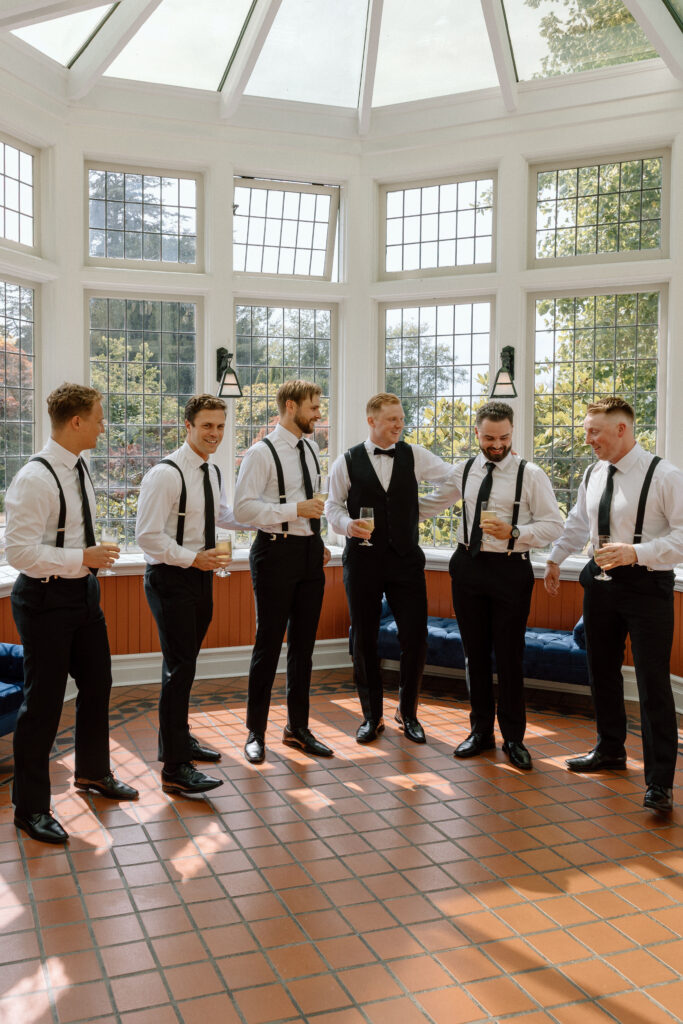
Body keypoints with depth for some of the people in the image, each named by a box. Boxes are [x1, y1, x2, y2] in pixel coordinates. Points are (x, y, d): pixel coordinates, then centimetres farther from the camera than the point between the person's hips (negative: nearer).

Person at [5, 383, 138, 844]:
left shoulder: (79, 469, 7)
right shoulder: (35, 479, -22)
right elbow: (21, 551, -25)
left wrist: (92, 576, 17)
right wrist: (83, 558, -23)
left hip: (83, 590, 9)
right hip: (46, 598, -9)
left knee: (97, 684, 20)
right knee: (43, 702, 2)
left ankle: (93, 772, 43)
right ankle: (31, 807, 20)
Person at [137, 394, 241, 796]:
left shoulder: (212, 472, 10)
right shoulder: (166, 474, -18)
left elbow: (222, 514, 27)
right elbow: (148, 535, -21)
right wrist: (194, 558, -25)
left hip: (200, 575, 9)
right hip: (171, 578, -8)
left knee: (185, 664, 20)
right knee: (180, 667, -10)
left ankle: (180, 738, 36)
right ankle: (175, 767, -4)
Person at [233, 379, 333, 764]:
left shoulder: (312, 448, 12)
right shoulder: (263, 452, -11)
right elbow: (243, 507, -18)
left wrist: (321, 543, 14)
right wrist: (295, 509, -22)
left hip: (310, 552, 7)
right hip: (277, 551, -7)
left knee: (304, 643, 13)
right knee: (269, 643, 0)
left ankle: (297, 728, 27)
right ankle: (256, 733, 15)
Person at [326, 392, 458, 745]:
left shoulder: (414, 456, 6)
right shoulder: (347, 461, 2)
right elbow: (333, 505, 5)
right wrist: (347, 525, -11)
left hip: (406, 558, 1)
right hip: (363, 557, -1)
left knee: (415, 638, -1)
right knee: (363, 640, 6)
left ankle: (407, 712, 20)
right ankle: (372, 716, 22)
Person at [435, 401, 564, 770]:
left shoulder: (531, 475, -5)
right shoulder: (462, 472, 8)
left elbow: (553, 525, -7)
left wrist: (513, 532, -19)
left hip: (510, 570, -4)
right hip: (468, 568, 4)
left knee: (509, 656, 2)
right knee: (475, 653, 11)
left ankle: (513, 738, 17)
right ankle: (481, 731, 26)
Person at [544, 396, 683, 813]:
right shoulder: (594, 474, 8)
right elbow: (578, 521, 23)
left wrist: (637, 552, -26)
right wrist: (556, 558, 27)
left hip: (646, 584, -7)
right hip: (601, 580, 7)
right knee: (602, 670, 16)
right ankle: (611, 750, 36)